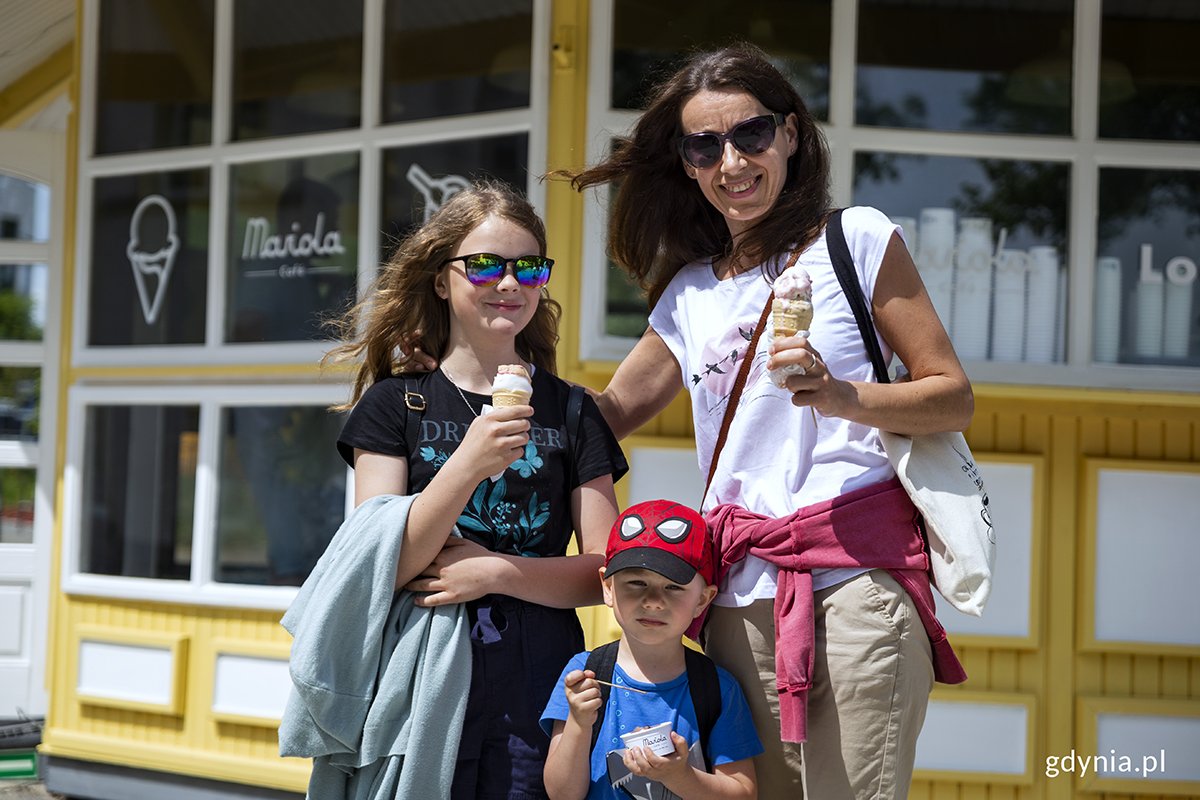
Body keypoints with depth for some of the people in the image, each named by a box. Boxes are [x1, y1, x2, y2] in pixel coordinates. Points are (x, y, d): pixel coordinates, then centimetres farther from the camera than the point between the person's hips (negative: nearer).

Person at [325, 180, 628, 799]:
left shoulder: (571, 412, 7)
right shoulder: (394, 404, 2)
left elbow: (604, 573, 1)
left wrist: (495, 571, -15)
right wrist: (469, 463, -22)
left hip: (537, 687, 1)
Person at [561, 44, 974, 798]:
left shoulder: (857, 238, 5)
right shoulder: (688, 295, 18)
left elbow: (953, 397, 2)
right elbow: (610, 412, 30)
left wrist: (842, 395, -15)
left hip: (858, 570, -4)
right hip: (742, 593, 4)